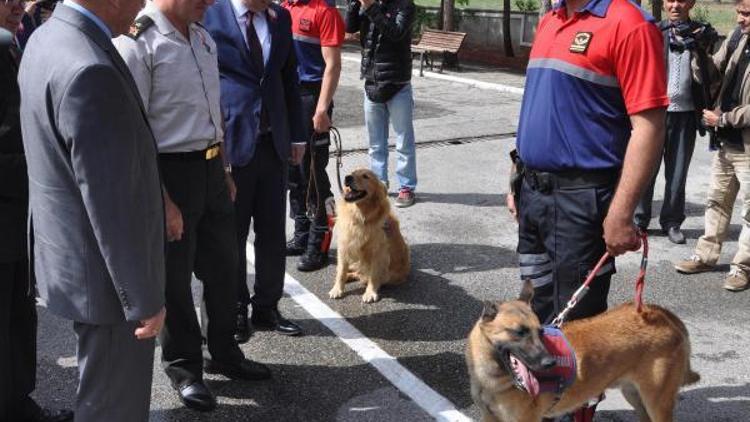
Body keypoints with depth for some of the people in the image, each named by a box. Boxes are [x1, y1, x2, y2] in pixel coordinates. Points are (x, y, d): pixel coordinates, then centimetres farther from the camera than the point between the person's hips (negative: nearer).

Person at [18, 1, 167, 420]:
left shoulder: (47, 37, 5)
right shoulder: (90, 71, -28)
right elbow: (113, 204, -26)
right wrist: (144, 297, -17)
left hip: (72, 256, 10)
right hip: (105, 274, -10)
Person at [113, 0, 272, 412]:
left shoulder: (203, 38, 8)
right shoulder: (137, 42, -17)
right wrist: (162, 200, -19)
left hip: (211, 169, 8)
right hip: (168, 175, -7)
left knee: (223, 266, 18)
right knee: (175, 279, 9)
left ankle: (224, 353, 39)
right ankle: (183, 367, 29)